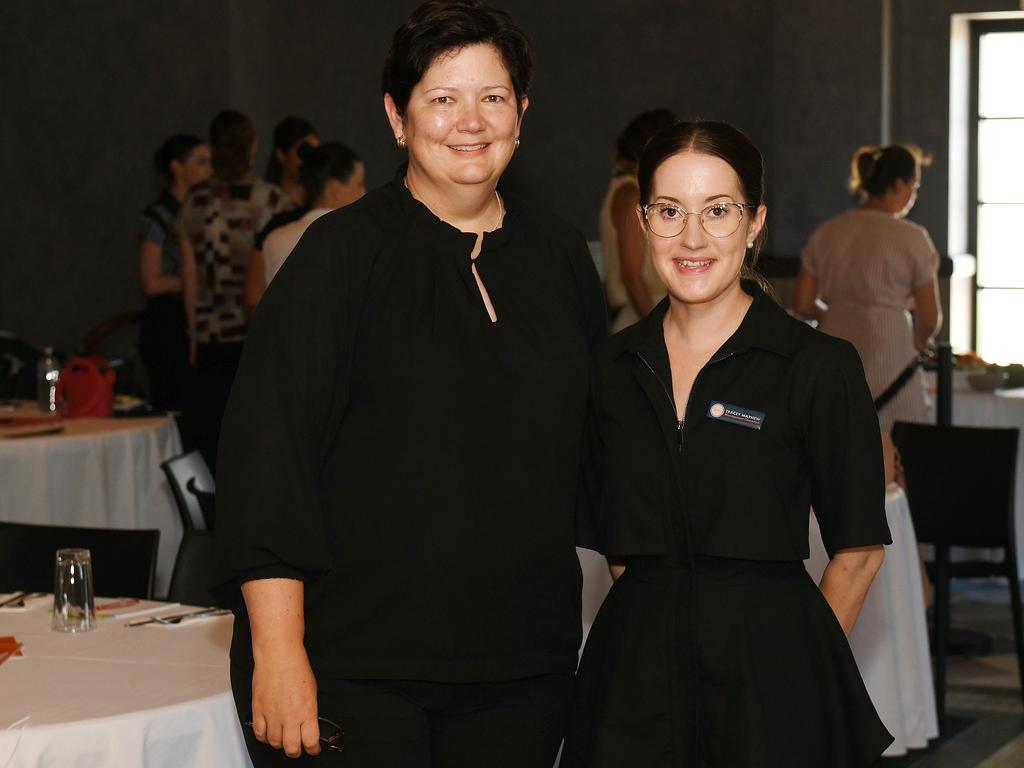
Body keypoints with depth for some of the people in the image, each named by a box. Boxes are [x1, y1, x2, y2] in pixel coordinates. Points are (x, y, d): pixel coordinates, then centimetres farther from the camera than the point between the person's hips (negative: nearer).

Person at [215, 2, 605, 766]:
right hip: (355, 667, -4)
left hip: (521, 663, 4)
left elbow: (596, 440, 19)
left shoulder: (559, 254, 9)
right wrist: (278, 655, -16)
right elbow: (266, 453, -10)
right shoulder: (343, 253, -5)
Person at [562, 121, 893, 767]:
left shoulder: (821, 367, -6)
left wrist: (793, 658, 4)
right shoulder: (612, 369, 6)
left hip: (768, 677, -3)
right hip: (635, 673, 3)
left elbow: (859, 551, -1)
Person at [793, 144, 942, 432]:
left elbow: (802, 304, 8)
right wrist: (920, 342, 17)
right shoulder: (911, 238, -6)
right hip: (888, 366, -5)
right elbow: (930, 318, -3)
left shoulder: (826, 233, 7)